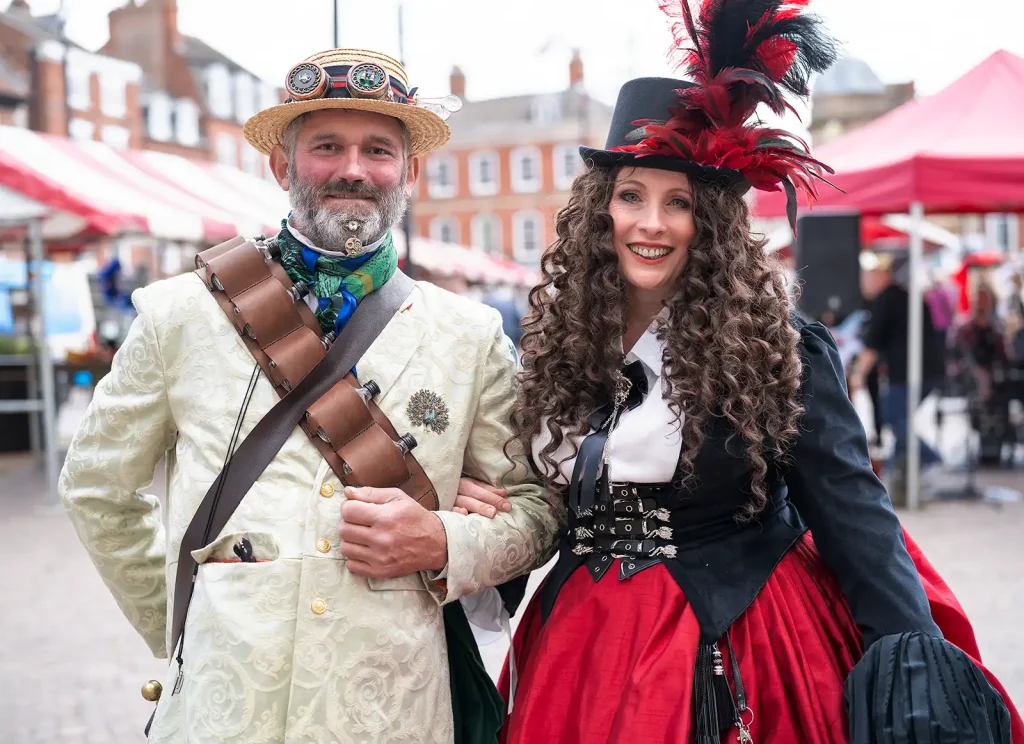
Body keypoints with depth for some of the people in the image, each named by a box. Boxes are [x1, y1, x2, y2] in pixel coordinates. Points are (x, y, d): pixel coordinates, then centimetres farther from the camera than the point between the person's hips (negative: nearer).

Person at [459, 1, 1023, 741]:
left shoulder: (773, 345, -10)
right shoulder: (558, 335, 2)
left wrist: (915, 669, -19)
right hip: (584, 639, 4)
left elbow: (852, 512, -11)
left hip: (735, 644, -3)